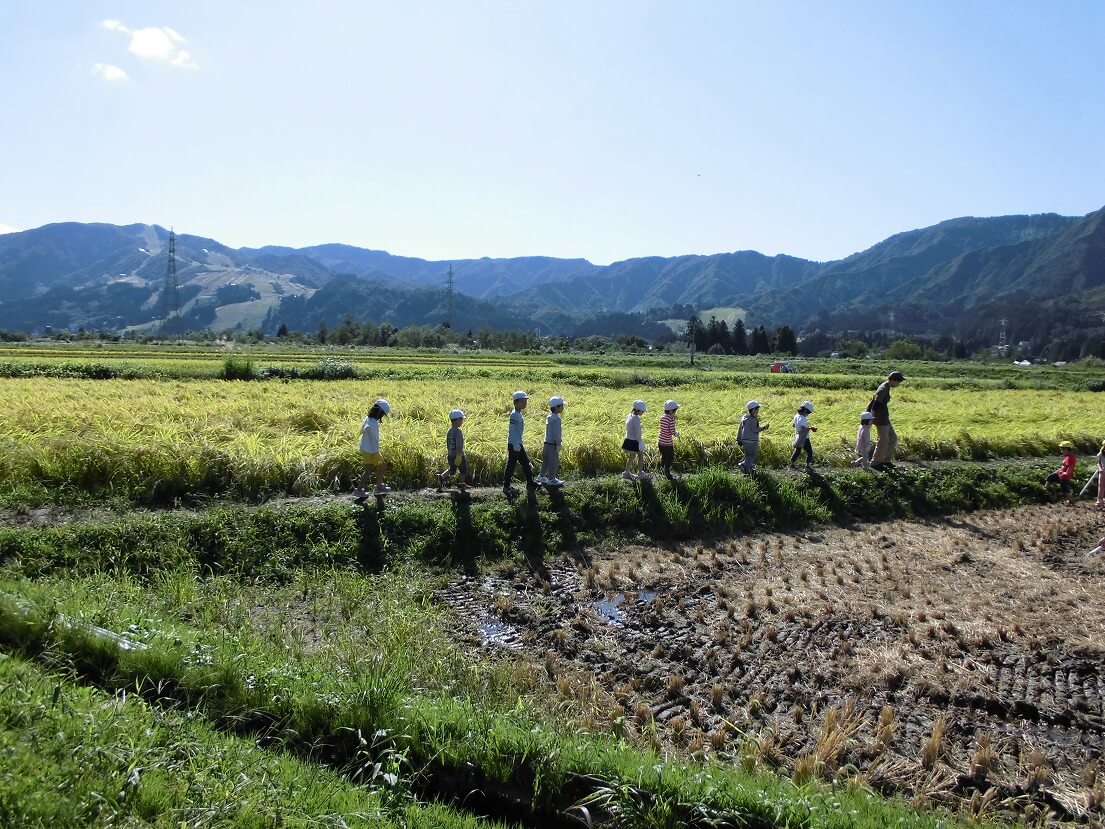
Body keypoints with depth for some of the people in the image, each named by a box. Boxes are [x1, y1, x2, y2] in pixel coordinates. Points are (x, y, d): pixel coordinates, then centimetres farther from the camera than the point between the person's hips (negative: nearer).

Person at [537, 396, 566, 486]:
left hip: (547, 442, 9)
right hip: (553, 444, -9)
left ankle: (541, 476, 26)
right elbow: (556, 432, -20)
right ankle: (551, 480, 6)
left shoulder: (549, 417, 10)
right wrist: (558, 445, -16)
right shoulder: (556, 418, -19)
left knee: (546, 460, 18)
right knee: (554, 461, -1)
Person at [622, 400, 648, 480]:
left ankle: (627, 472, 23)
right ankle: (640, 473, 23)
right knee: (641, 456, 12)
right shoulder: (636, 419, -23)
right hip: (635, 441, -8)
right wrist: (640, 442, -15)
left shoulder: (630, 416, 4)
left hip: (629, 440, 8)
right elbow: (638, 432, -22)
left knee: (632, 456, 21)